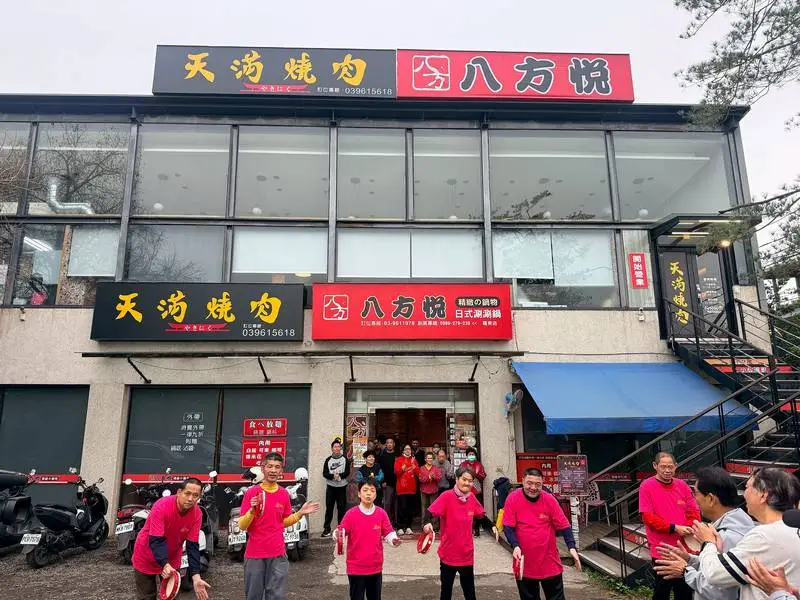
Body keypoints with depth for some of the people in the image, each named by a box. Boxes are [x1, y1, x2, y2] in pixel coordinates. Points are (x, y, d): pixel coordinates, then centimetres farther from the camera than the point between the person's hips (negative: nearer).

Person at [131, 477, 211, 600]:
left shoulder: (197, 514, -20)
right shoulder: (162, 506, -32)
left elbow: (192, 546, -19)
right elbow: (156, 540, -34)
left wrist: (196, 577, -29)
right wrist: (165, 565, -48)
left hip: (172, 560, 4)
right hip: (147, 557, -3)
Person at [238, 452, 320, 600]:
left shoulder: (284, 494, 3)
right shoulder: (251, 492, -7)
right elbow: (242, 526, -7)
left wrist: (300, 513, 2)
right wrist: (252, 510, -23)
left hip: (277, 554, 2)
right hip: (254, 554, -2)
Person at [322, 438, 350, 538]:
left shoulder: (345, 459, 3)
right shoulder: (328, 460, 4)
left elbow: (347, 472, -5)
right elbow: (324, 473, -4)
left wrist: (339, 475, -22)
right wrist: (333, 476, -21)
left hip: (342, 487, 0)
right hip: (331, 487, 0)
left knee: (341, 508, 4)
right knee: (329, 508, 1)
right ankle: (326, 529, 8)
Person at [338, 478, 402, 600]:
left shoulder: (381, 513, -3)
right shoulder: (351, 513, -11)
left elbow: (388, 533, 2)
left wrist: (394, 540, -18)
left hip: (376, 567, 3)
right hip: (356, 567, -3)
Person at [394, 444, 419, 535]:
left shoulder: (414, 460, 13)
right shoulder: (399, 460, 4)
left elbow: (418, 472, 5)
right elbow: (396, 472, -7)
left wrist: (414, 467, -14)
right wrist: (402, 469, -26)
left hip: (412, 488, 3)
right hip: (402, 488, -3)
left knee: (410, 508, 4)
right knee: (401, 508, -7)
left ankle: (408, 527, 12)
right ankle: (400, 527, -2)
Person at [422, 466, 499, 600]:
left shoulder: (472, 497, -2)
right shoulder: (447, 496, -18)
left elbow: (481, 515, 15)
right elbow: (430, 512, -27)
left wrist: (492, 526, 3)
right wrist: (427, 523, -46)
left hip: (467, 555, 4)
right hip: (448, 554, -4)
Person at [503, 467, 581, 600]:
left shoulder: (550, 500, -8)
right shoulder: (513, 499, -12)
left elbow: (564, 526, -3)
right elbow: (508, 527, -10)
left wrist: (572, 547, -14)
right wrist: (515, 545, -23)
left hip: (550, 562, 1)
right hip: (525, 564, -1)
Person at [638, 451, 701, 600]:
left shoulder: (682, 485, 4)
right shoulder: (646, 486, -10)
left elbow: (693, 510, 8)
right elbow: (647, 517, -14)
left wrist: (690, 528, -11)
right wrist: (674, 528, -20)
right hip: (661, 550, -4)